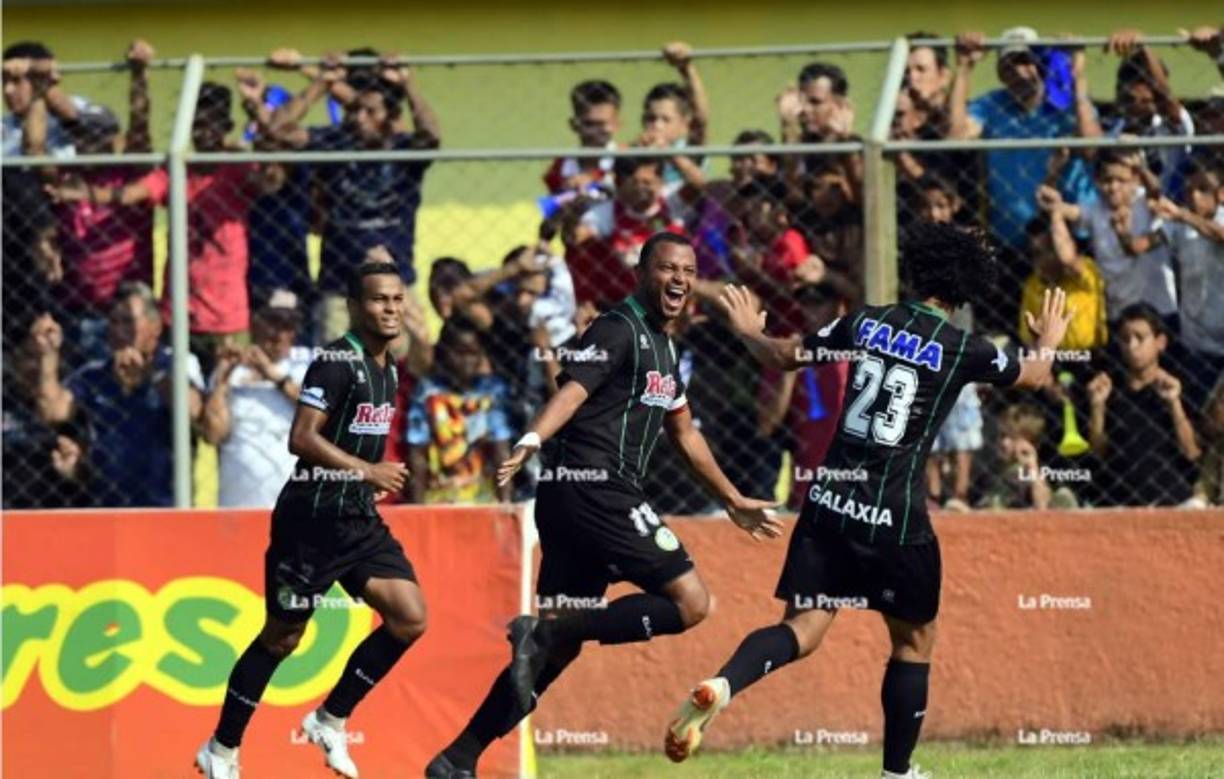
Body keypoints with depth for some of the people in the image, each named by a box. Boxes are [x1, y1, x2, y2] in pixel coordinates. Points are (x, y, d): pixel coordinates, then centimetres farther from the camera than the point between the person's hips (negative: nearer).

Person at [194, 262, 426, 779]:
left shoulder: (386, 368, 13)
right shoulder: (337, 362, -15)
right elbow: (302, 438, -23)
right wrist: (367, 471, -24)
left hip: (359, 521, 8)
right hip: (312, 518, -8)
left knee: (409, 618, -7)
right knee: (283, 636, 1)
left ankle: (330, 719, 7)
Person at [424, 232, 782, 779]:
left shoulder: (661, 346, 24)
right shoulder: (618, 331, -6)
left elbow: (685, 436, 35)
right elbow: (572, 391, -22)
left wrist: (734, 503, 39)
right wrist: (531, 442, -40)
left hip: (578, 498, 9)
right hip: (590, 485, -9)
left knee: (560, 645, 7)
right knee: (690, 601, -13)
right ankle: (545, 632, -18)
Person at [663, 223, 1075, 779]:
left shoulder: (867, 322, 4)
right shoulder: (964, 349, -4)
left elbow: (783, 357, 16)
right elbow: (1034, 377, 17)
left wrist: (748, 332, 38)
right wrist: (1049, 341, 40)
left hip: (831, 502, 3)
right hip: (895, 517, -3)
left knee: (803, 629, 0)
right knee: (914, 641, 16)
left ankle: (721, 686, -28)